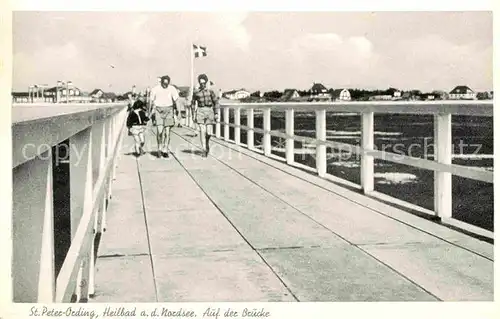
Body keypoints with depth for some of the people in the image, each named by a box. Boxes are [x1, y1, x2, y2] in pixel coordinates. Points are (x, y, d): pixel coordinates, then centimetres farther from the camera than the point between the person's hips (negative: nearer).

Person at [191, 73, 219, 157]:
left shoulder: (210, 91, 2)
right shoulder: (196, 92, 4)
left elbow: (216, 102, 6)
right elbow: (193, 104, 13)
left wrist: (215, 114, 0)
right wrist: (194, 114, 6)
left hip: (209, 111, 1)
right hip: (200, 112, 0)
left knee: (208, 132, 0)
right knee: (202, 131, -11)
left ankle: (207, 144, 31)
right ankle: (204, 150, -9)